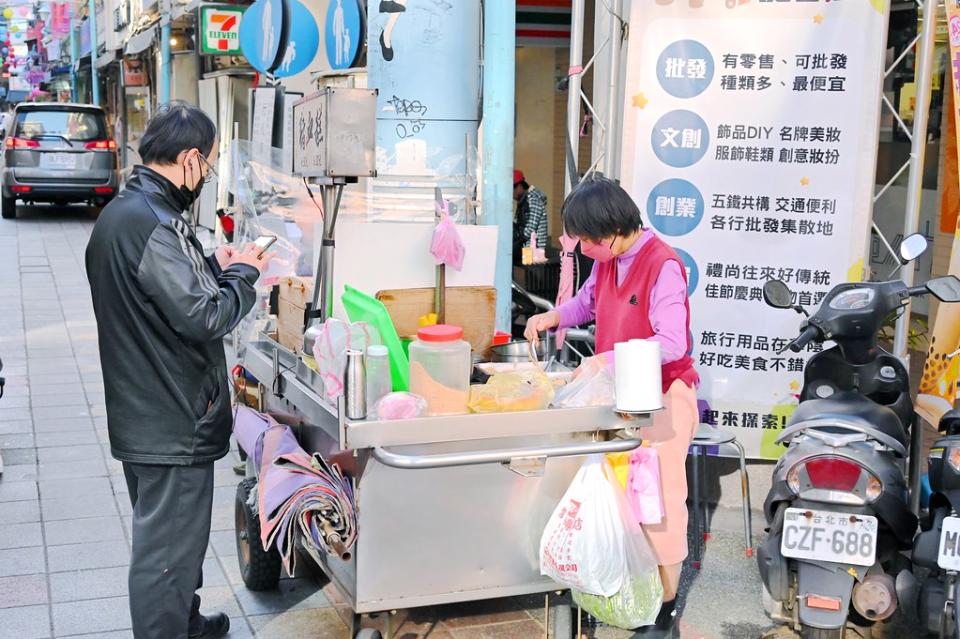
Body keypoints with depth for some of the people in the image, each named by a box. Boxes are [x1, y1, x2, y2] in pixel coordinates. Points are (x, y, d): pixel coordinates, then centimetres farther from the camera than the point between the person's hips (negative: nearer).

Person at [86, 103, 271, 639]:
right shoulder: (156, 225, -24)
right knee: (169, 550, 1)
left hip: (140, 412, 11)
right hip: (172, 423, -11)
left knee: (166, 536, 25)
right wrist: (242, 274, -8)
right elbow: (206, 318, -25)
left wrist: (214, 266, 7)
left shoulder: (120, 212, 9)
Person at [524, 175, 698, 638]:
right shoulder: (607, 261, 3)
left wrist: (604, 360, -29)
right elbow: (587, 303, 22)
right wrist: (553, 317, 2)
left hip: (662, 396, -8)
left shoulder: (662, 265, -22)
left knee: (660, 498, -1)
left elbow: (671, 343, -27)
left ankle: (666, 600, 13)